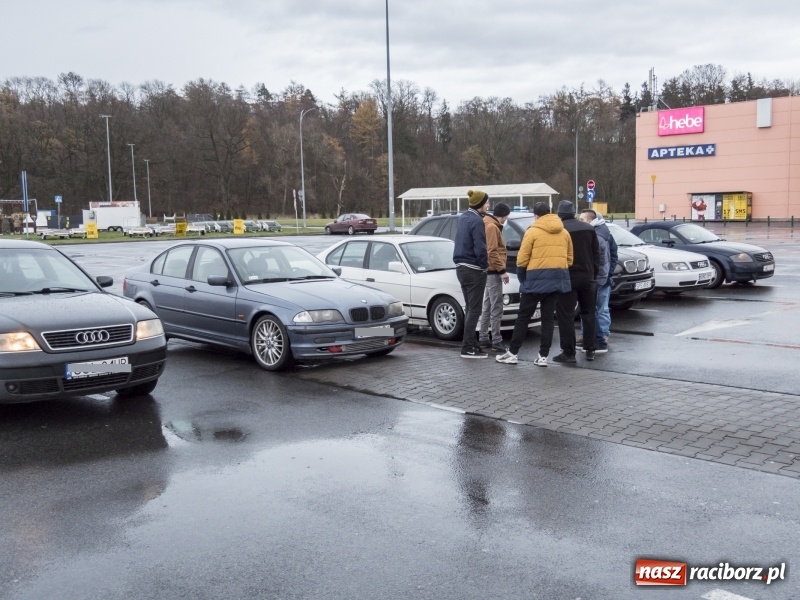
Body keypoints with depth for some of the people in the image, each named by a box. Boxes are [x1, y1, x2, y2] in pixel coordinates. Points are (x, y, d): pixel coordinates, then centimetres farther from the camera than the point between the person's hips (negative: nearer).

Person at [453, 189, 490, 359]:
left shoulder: (463, 218, 10)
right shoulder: (477, 221, -17)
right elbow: (480, 249, -22)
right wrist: (485, 264, -8)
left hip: (461, 268, 9)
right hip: (474, 270, -9)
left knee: (470, 308, 17)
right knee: (474, 310, -3)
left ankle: (471, 343, 23)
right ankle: (468, 348, -2)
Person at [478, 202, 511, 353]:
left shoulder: (493, 226, 19)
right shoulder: (492, 227, -13)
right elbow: (492, 251, -20)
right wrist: (502, 270, -19)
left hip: (491, 271, 11)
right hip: (493, 271, -11)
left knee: (488, 306, 14)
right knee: (496, 307, -9)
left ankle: (483, 339, 19)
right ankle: (496, 341, -8)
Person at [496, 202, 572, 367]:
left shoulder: (532, 232, -5)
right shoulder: (564, 233, 11)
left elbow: (522, 260, -7)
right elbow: (569, 259, 11)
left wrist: (522, 279, 6)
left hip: (536, 279, -5)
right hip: (557, 279, 5)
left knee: (523, 317, 4)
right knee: (548, 318, 10)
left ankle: (512, 353, 8)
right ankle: (543, 356, 8)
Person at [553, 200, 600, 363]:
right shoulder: (588, 228, 7)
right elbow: (596, 253, 8)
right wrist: (594, 273, 13)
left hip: (567, 278, -5)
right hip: (587, 277, 5)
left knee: (566, 315, -1)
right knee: (588, 314, 16)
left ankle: (568, 352, -4)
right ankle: (590, 350, 18)